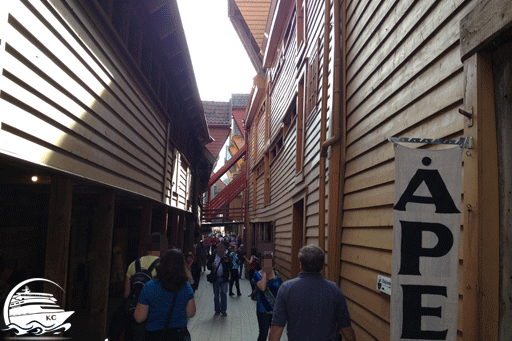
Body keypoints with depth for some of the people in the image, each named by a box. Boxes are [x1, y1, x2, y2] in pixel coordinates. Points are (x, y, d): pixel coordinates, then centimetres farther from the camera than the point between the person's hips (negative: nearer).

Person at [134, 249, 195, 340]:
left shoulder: (149, 287, -17)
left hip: (155, 335, -1)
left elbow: (139, 318, -12)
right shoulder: (186, 287, -9)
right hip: (180, 335, 2)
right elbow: (190, 314, 0)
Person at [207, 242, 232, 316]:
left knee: (223, 294, -4)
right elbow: (208, 265, 6)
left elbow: (230, 267, -4)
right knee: (216, 295, 9)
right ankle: (217, 310, 19)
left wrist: (227, 262, -23)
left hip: (223, 278, -2)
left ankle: (223, 310, 5)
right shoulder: (213, 256, 6)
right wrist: (212, 265, -16)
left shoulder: (226, 257, 2)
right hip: (215, 278, 2)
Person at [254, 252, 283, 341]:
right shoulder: (258, 274, -9)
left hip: (276, 308, 4)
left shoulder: (276, 274, 1)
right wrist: (265, 273, -21)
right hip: (263, 309, -4)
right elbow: (262, 288, -27)